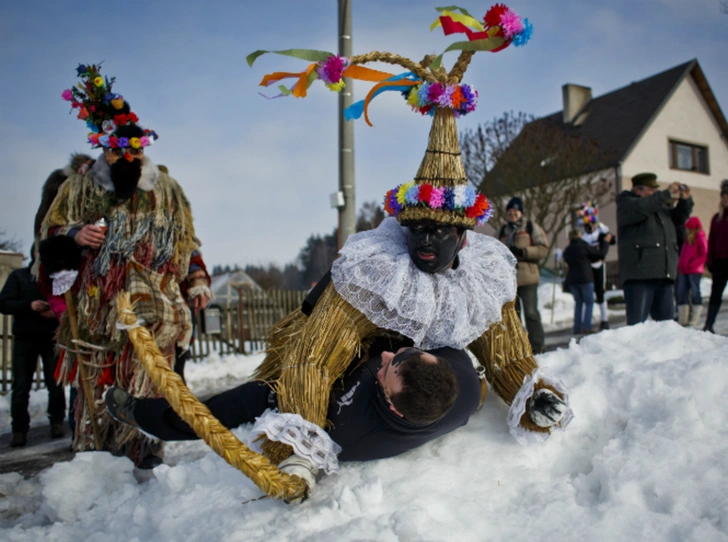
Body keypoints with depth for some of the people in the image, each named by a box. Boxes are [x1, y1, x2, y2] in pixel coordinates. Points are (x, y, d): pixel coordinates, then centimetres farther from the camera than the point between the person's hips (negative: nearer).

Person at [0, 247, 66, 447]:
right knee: (21, 386, 0)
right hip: (25, 338, 0)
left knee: (55, 383, 2)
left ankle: (57, 422, 17)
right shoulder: (18, 276, 7)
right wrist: (29, 305, -17)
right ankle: (19, 429, 7)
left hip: (52, 338, 0)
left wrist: (57, 313, -14)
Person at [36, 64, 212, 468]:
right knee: (95, 381, 2)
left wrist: (197, 281, 10)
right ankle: (90, 451, 13)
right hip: (95, 307, 1)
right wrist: (73, 235, -6)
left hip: (151, 309, 0)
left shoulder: (167, 191, 11)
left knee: (146, 381, -5)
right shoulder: (78, 187, 10)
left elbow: (187, 242, 17)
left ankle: (144, 447, 2)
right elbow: (49, 231, 16)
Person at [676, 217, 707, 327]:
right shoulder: (687, 238, 17)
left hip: (695, 271, -8)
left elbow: (705, 255, -12)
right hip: (684, 270, 8)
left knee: (695, 292, -3)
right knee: (681, 292, 5)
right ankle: (682, 319, 9)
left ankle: (695, 318, 3)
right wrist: (680, 264, 10)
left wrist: (692, 264, -17)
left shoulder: (700, 238, -6)